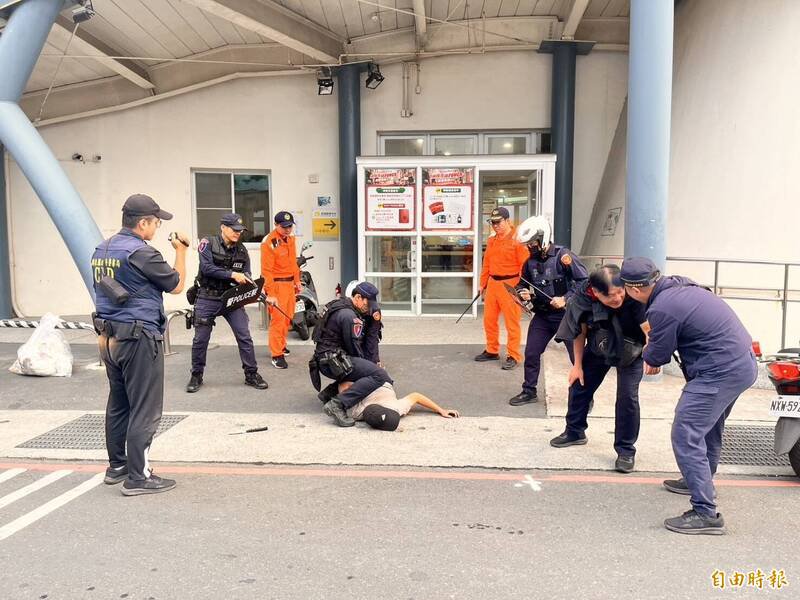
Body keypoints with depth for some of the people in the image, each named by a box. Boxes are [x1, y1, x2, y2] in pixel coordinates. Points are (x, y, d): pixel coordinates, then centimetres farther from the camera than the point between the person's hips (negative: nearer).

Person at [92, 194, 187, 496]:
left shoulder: (102, 249, 11)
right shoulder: (141, 252, -16)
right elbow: (177, 285, -7)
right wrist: (181, 251, 3)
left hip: (109, 337, 9)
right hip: (139, 338, -9)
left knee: (118, 404, 17)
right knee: (144, 410, -3)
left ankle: (116, 466, 26)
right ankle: (138, 477, 1)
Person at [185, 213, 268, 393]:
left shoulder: (242, 250, 5)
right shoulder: (208, 243, -6)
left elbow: (246, 277, 6)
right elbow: (206, 268, -19)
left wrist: (246, 281, -16)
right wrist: (232, 274, -25)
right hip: (208, 299, -3)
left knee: (244, 336, -3)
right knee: (200, 339, 5)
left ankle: (251, 374, 9)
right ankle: (196, 376, 23)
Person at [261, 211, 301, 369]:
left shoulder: (290, 238, 9)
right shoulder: (269, 242, -17)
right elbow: (266, 270, -19)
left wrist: (297, 281, 20)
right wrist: (270, 294, -21)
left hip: (290, 283, 8)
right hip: (277, 284, -8)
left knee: (288, 317, 15)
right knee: (278, 319, -9)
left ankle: (281, 345, 32)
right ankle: (277, 355, -4)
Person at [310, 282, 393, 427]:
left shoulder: (339, 304, 15)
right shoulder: (349, 316, -18)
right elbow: (353, 347, -12)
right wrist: (364, 364, 7)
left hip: (323, 359, 11)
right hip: (333, 362, -11)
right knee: (380, 376, -22)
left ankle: (329, 392, 21)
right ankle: (338, 405, -26)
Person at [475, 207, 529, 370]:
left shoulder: (517, 239, -11)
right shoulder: (491, 240, 12)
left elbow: (525, 265, -13)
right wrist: (483, 284, 18)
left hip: (510, 285, -7)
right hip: (492, 284, 8)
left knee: (511, 322, -1)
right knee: (489, 319, 14)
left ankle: (513, 356, 8)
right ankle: (492, 351, 29)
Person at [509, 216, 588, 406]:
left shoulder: (562, 255, -14)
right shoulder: (530, 262, 5)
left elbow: (584, 280, -16)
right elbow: (522, 284, 18)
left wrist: (565, 299, -21)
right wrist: (524, 293, -5)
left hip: (567, 314, -6)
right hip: (542, 315, 6)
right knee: (531, 353, 6)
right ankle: (529, 391, 22)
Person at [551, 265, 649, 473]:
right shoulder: (583, 298, -27)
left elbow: (648, 329, -40)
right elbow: (580, 331, -11)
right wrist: (577, 365, -2)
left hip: (630, 351, -3)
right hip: (598, 348, 3)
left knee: (627, 396, -12)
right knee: (579, 385, 10)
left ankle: (626, 450, 7)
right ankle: (575, 432, 35)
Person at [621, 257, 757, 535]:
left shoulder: (661, 309, -22)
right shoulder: (680, 283, 6)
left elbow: (658, 355, -7)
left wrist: (648, 357, 14)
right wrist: (654, 346, 14)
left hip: (721, 371, -10)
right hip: (743, 361, 10)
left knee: (686, 435, -9)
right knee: (709, 427, 26)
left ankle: (706, 514, -8)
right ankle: (700, 481, 45)